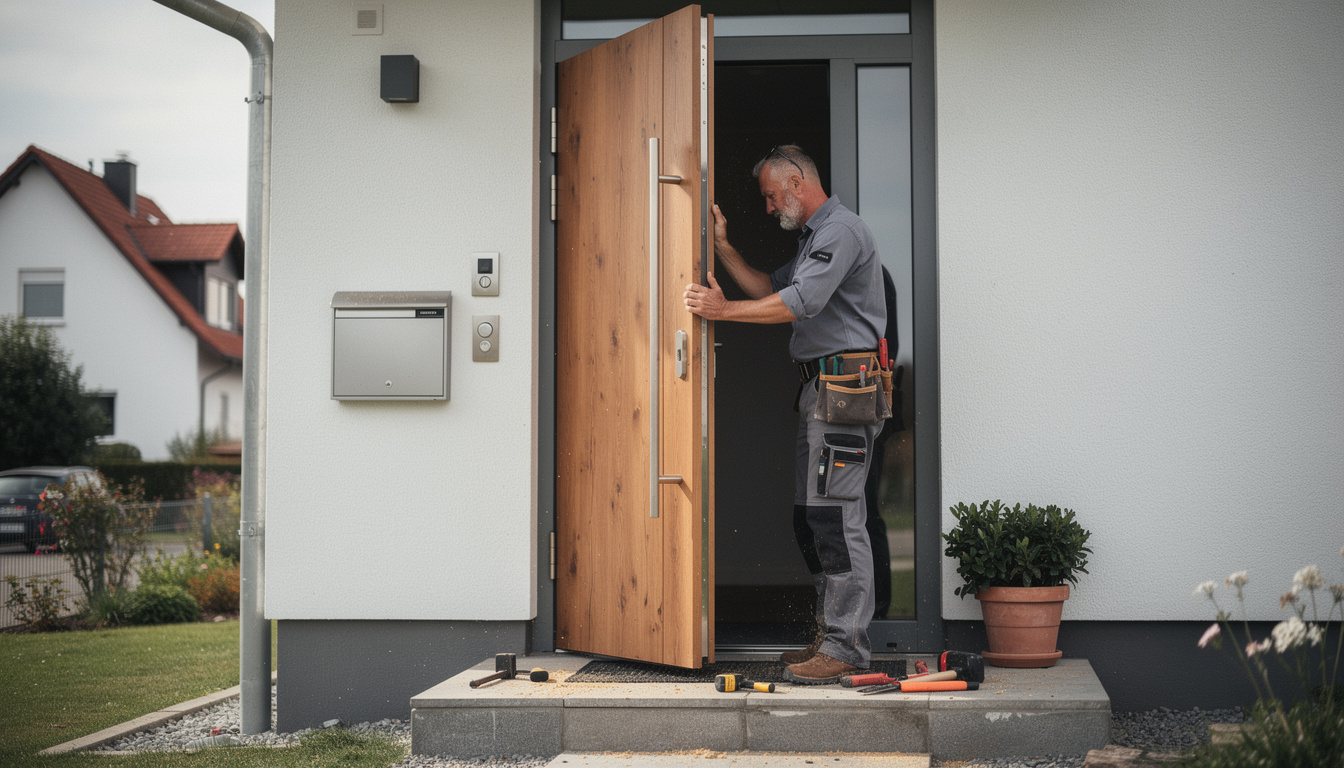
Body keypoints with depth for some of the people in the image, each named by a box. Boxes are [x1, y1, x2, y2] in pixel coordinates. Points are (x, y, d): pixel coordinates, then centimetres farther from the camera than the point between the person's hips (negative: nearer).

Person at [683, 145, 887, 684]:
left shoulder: (841, 230, -10)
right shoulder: (812, 238, 24)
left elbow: (801, 303, -19)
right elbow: (771, 291, 24)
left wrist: (724, 310, -14)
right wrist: (723, 250, 15)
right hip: (819, 389, 11)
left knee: (835, 516, -13)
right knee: (811, 516, 10)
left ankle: (847, 647, -12)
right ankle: (830, 634, 15)